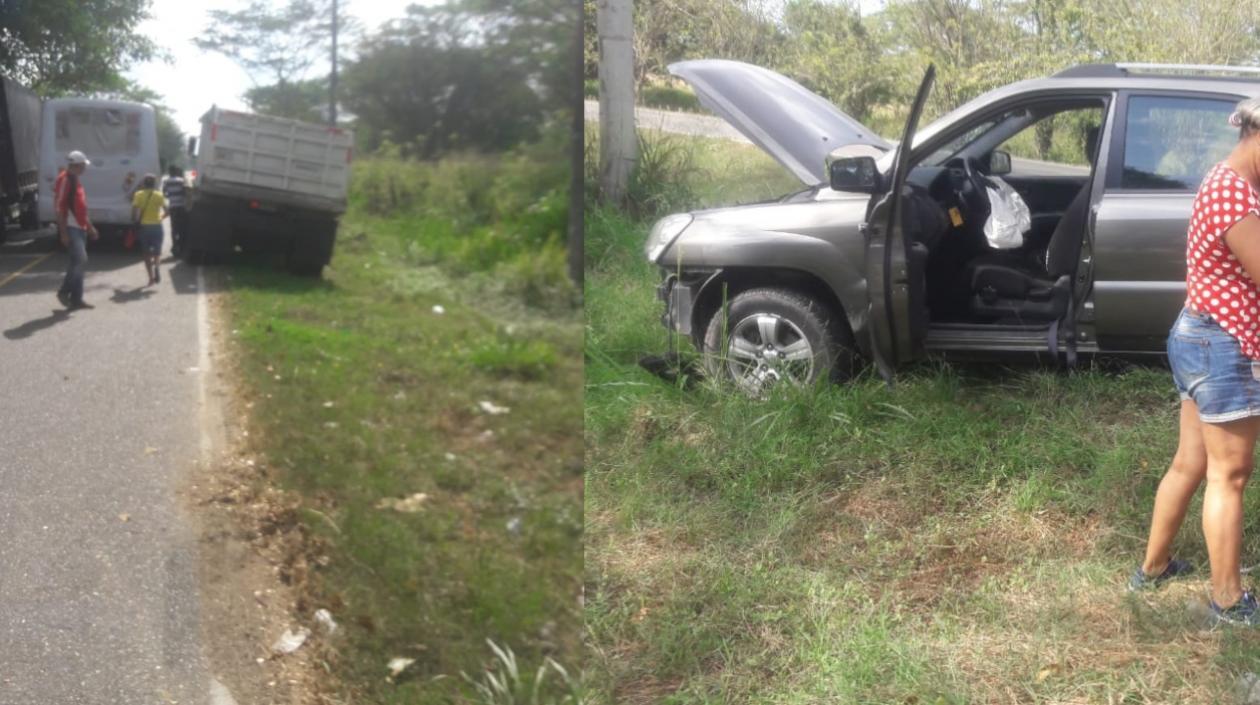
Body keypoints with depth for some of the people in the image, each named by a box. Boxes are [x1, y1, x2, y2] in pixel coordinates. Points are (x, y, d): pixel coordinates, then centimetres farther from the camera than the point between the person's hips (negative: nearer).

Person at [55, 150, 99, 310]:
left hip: (79, 228, 10)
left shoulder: (75, 180, 18)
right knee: (80, 260, -16)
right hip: (70, 228, -10)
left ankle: (76, 299, 10)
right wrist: (64, 232, -22)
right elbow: (60, 208, -18)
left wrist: (90, 227, 24)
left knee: (79, 263, 8)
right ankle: (64, 292, -5)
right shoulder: (64, 180, -12)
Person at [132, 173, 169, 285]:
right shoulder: (159, 195, -2)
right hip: (157, 226, 0)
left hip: (144, 226, 0)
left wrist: (135, 220, 5)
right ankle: (156, 265, -13)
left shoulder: (139, 195, -2)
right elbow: (166, 212, -6)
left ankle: (151, 277, 5)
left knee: (147, 254, 10)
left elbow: (134, 211, -10)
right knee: (157, 252, 15)